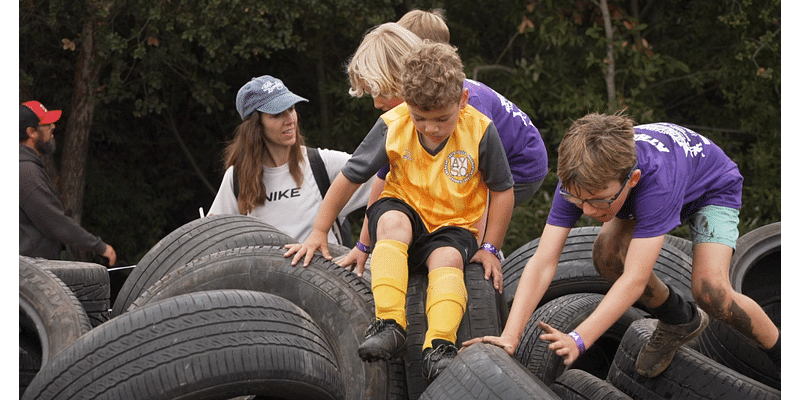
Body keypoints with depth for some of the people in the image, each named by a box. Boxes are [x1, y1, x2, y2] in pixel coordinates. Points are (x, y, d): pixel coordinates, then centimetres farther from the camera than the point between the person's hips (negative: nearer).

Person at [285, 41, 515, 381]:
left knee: (447, 258, -35)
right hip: (405, 209, 1)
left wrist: (489, 249, -3)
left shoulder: (480, 131, -15)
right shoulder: (392, 126, -12)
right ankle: (389, 325, -41)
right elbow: (349, 178, -4)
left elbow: (503, 191, -2)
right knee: (392, 222, -35)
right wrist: (318, 233, -2)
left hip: (454, 226, -1)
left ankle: (439, 347, -45)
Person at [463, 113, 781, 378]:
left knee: (710, 291, -25)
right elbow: (543, 262, -35)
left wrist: (577, 340, -56)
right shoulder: (581, 181, -33)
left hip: (712, 187, -5)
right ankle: (680, 321, 9)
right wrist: (509, 338, -45)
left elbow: (635, 279, -49)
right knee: (606, 255, -19)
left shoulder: (656, 179, -47)